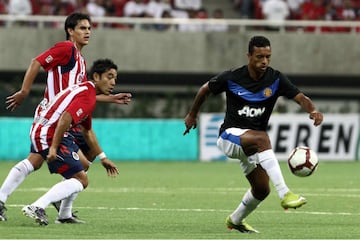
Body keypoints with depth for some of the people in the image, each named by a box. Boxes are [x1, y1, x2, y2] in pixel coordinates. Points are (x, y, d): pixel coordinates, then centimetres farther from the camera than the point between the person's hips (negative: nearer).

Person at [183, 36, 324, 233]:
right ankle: (284, 194, -49)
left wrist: (313, 110, -40)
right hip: (230, 135, -5)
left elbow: (300, 98, -18)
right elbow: (205, 90, 5)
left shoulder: (275, 79, -8)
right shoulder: (231, 78, -13)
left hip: (252, 145, 5)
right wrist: (192, 115, 16)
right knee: (262, 138, -36)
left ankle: (235, 220, 34)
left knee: (262, 189, 3)